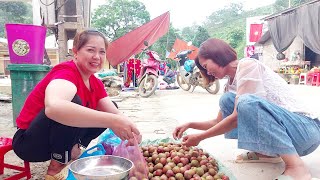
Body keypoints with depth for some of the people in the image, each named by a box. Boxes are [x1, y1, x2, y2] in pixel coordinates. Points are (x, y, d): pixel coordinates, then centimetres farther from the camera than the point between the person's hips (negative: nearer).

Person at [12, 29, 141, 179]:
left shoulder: (96, 84, 0)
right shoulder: (66, 72, -25)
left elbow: (115, 114, -7)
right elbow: (53, 107, -48)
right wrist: (111, 121, -52)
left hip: (64, 139, 8)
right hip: (30, 141, -7)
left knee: (106, 112, 1)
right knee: (73, 101, -33)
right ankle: (57, 167, -16)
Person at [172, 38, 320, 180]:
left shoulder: (247, 65, -14)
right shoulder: (232, 84, 12)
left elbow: (238, 117, -19)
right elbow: (219, 122, 18)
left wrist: (200, 137, -12)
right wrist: (190, 124, 6)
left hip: (305, 127, -8)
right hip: (279, 126, 9)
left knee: (248, 101, -32)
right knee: (227, 100, 2)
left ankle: (296, 167, -27)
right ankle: (267, 152, 3)